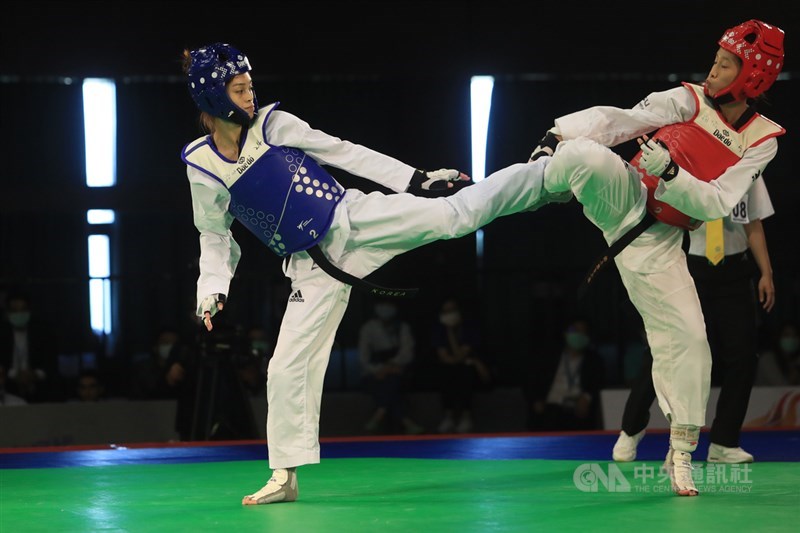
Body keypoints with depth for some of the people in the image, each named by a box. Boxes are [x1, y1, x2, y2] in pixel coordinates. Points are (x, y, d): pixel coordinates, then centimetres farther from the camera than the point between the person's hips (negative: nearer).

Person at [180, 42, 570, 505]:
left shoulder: (271, 123, -4)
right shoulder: (202, 166, -3)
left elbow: (343, 152, 0)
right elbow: (215, 238, 9)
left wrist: (415, 179, 0)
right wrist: (213, 292, -7)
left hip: (354, 218, -1)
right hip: (314, 266, 1)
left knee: (455, 212, -15)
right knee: (288, 365, -3)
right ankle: (285, 477, 9)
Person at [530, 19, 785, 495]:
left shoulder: (761, 142, 0)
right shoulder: (690, 102, -2)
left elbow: (716, 204, -10)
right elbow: (619, 121, -9)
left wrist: (669, 172, -27)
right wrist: (559, 137, -22)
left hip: (656, 240, 1)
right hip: (622, 197, -1)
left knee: (686, 336, -4)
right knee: (587, 155, -34)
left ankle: (682, 452, 13)